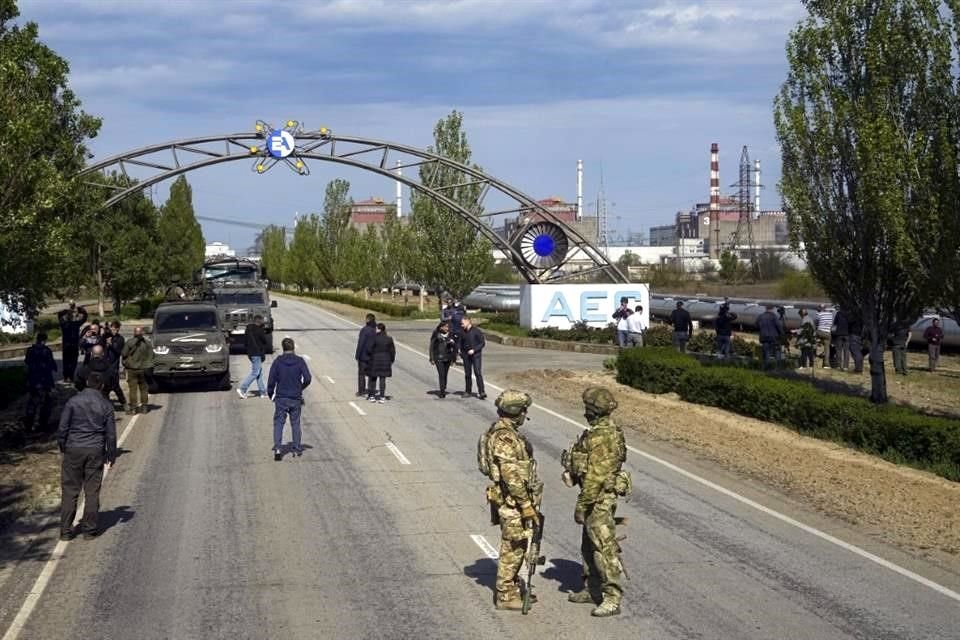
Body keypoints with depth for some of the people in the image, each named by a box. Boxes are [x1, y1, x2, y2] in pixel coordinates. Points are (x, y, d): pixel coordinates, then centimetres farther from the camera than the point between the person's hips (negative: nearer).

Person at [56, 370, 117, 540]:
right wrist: (111, 454, 14)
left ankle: (66, 530, 7)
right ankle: (89, 529, 10)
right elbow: (111, 434, 3)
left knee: (69, 491, 6)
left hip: (73, 450, 0)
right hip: (95, 450, 0)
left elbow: (62, 428, -3)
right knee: (92, 491, 7)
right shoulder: (106, 406, -1)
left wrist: (63, 447, 12)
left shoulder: (73, 402, -4)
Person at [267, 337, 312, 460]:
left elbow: (271, 380, -6)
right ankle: (297, 449, 16)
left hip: (281, 398, -1)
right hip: (296, 399, 1)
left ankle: (278, 448, -13)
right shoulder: (300, 361, -4)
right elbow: (307, 379, -7)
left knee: (278, 423, 3)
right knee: (295, 424, 13)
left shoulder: (277, 362, -5)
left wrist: (270, 393, 9)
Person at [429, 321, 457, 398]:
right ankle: (442, 391, -14)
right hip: (438, 358, -3)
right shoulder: (436, 335, -3)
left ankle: (443, 390, 16)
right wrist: (432, 359, -2)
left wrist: (453, 359, 10)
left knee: (445, 374, 6)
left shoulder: (450, 335, 5)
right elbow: (432, 347, 1)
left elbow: (454, 347, 12)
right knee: (441, 374, -12)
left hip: (447, 358, 3)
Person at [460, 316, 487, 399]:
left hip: (476, 355, -5)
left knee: (478, 373, -12)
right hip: (466, 355, 5)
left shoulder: (476, 331, -8)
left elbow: (483, 343, -8)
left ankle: (481, 392, -14)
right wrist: (461, 353, 7)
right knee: (467, 374, 9)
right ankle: (468, 391, 20)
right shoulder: (463, 332, 7)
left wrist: (474, 350, -16)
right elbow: (461, 343, 19)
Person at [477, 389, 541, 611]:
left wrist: (528, 501, 25)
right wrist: (527, 505, -23)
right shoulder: (504, 437, -21)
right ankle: (505, 596, 5)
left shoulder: (506, 432, 12)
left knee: (516, 545, 17)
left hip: (513, 500, 10)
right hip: (512, 501, -10)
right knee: (513, 547, -2)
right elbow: (511, 476, -25)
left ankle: (511, 588, 28)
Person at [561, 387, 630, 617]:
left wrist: (581, 504, -20)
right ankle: (591, 590, 29)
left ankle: (613, 599, -5)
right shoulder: (602, 430, 11)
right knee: (589, 545, 19)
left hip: (599, 499, -11)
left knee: (605, 548, -8)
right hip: (598, 497, 11)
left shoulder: (602, 436, -22)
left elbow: (595, 475, -24)